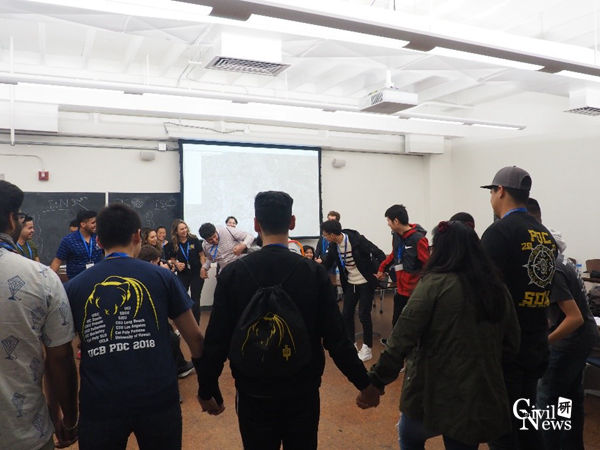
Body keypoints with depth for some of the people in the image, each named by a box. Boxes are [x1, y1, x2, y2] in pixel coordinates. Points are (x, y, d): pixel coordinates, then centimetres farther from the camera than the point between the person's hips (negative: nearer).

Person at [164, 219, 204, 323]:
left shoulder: (194, 240, -9)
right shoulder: (173, 244, -4)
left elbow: (202, 255, -2)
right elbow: (172, 259, 8)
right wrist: (176, 264, -13)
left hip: (196, 273, -2)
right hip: (182, 274, 2)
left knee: (195, 300, 5)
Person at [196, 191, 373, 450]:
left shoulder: (232, 273, -12)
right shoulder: (314, 272, -13)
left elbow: (216, 339, -8)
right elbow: (336, 338, -12)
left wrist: (207, 390, 6)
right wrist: (364, 383, 1)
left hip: (254, 394, 1)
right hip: (303, 392, 0)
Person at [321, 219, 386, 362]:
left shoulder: (357, 240, -23)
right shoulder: (333, 246, -4)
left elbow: (380, 255, -19)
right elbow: (327, 264, 9)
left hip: (366, 282, -6)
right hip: (350, 283, 6)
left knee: (364, 315, -2)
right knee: (346, 314, 7)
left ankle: (367, 348, 13)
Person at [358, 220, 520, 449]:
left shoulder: (435, 284, -14)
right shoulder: (498, 290, 2)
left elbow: (402, 339, -20)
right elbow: (511, 345, 11)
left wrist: (376, 383, -16)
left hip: (433, 392, -4)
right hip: (480, 398, 4)